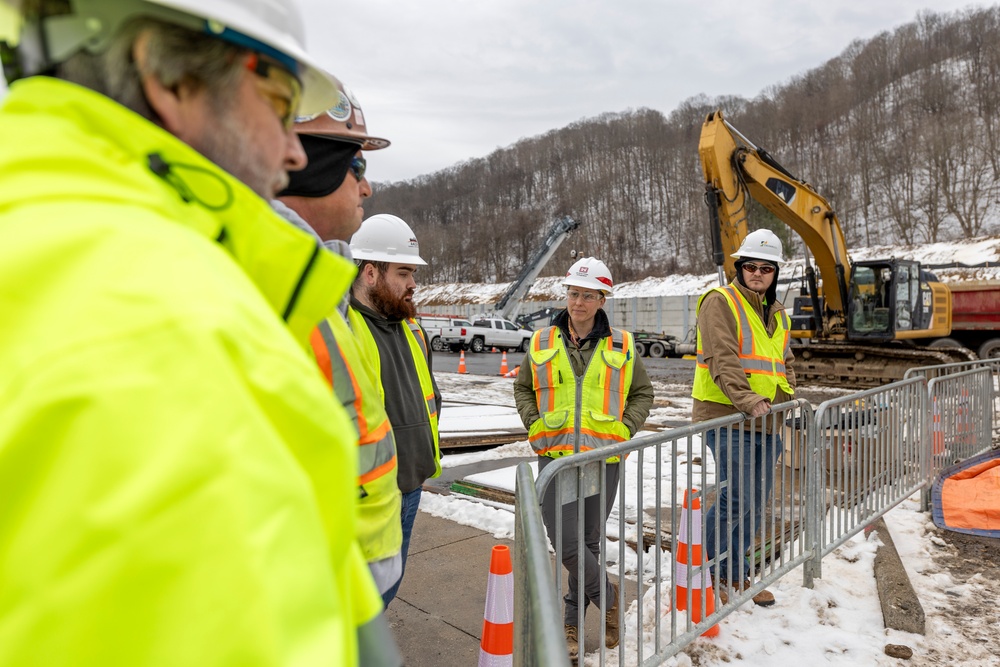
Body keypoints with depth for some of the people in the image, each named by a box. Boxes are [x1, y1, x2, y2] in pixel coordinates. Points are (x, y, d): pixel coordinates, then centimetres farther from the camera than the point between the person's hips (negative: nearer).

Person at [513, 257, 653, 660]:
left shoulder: (621, 346, 2)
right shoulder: (542, 343, 3)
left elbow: (642, 393, 13)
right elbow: (523, 388, 16)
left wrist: (624, 429, -1)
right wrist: (536, 425, 2)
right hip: (555, 456, 0)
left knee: (589, 541, 10)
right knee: (565, 543, -5)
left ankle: (573, 621, 30)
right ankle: (608, 597, 22)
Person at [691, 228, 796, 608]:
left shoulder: (776, 312, 19)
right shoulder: (721, 302, -6)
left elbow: (784, 361, 23)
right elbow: (723, 359, -18)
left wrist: (787, 398, 6)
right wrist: (747, 400, -29)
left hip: (764, 420, 8)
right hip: (727, 418, -8)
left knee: (756, 503, 13)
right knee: (737, 498, -10)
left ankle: (735, 574, 29)